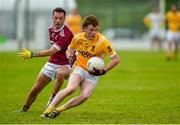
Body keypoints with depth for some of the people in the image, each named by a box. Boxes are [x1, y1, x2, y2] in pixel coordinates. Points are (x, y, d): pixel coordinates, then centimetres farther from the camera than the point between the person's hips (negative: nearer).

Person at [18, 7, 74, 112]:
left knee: (60, 73, -42)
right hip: (51, 63, 7)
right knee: (36, 89, 6)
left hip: (64, 65, -7)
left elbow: (51, 51, -28)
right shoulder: (51, 29, 1)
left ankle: (52, 99, -25)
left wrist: (32, 54, -29)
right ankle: (24, 109, 27)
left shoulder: (67, 34, -25)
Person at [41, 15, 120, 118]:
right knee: (71, 88, -29)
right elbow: (70, 50, 17)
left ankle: (59, 110, -10)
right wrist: (70, 57, -6)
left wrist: (103, 71, -20)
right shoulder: (78, 38, -5)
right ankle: (49, 109, -21)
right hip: (79, 68, 1)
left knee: (85, 96, -25)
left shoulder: (102, 41, -16)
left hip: (93, 74, 0)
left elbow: (116, 59, -12)